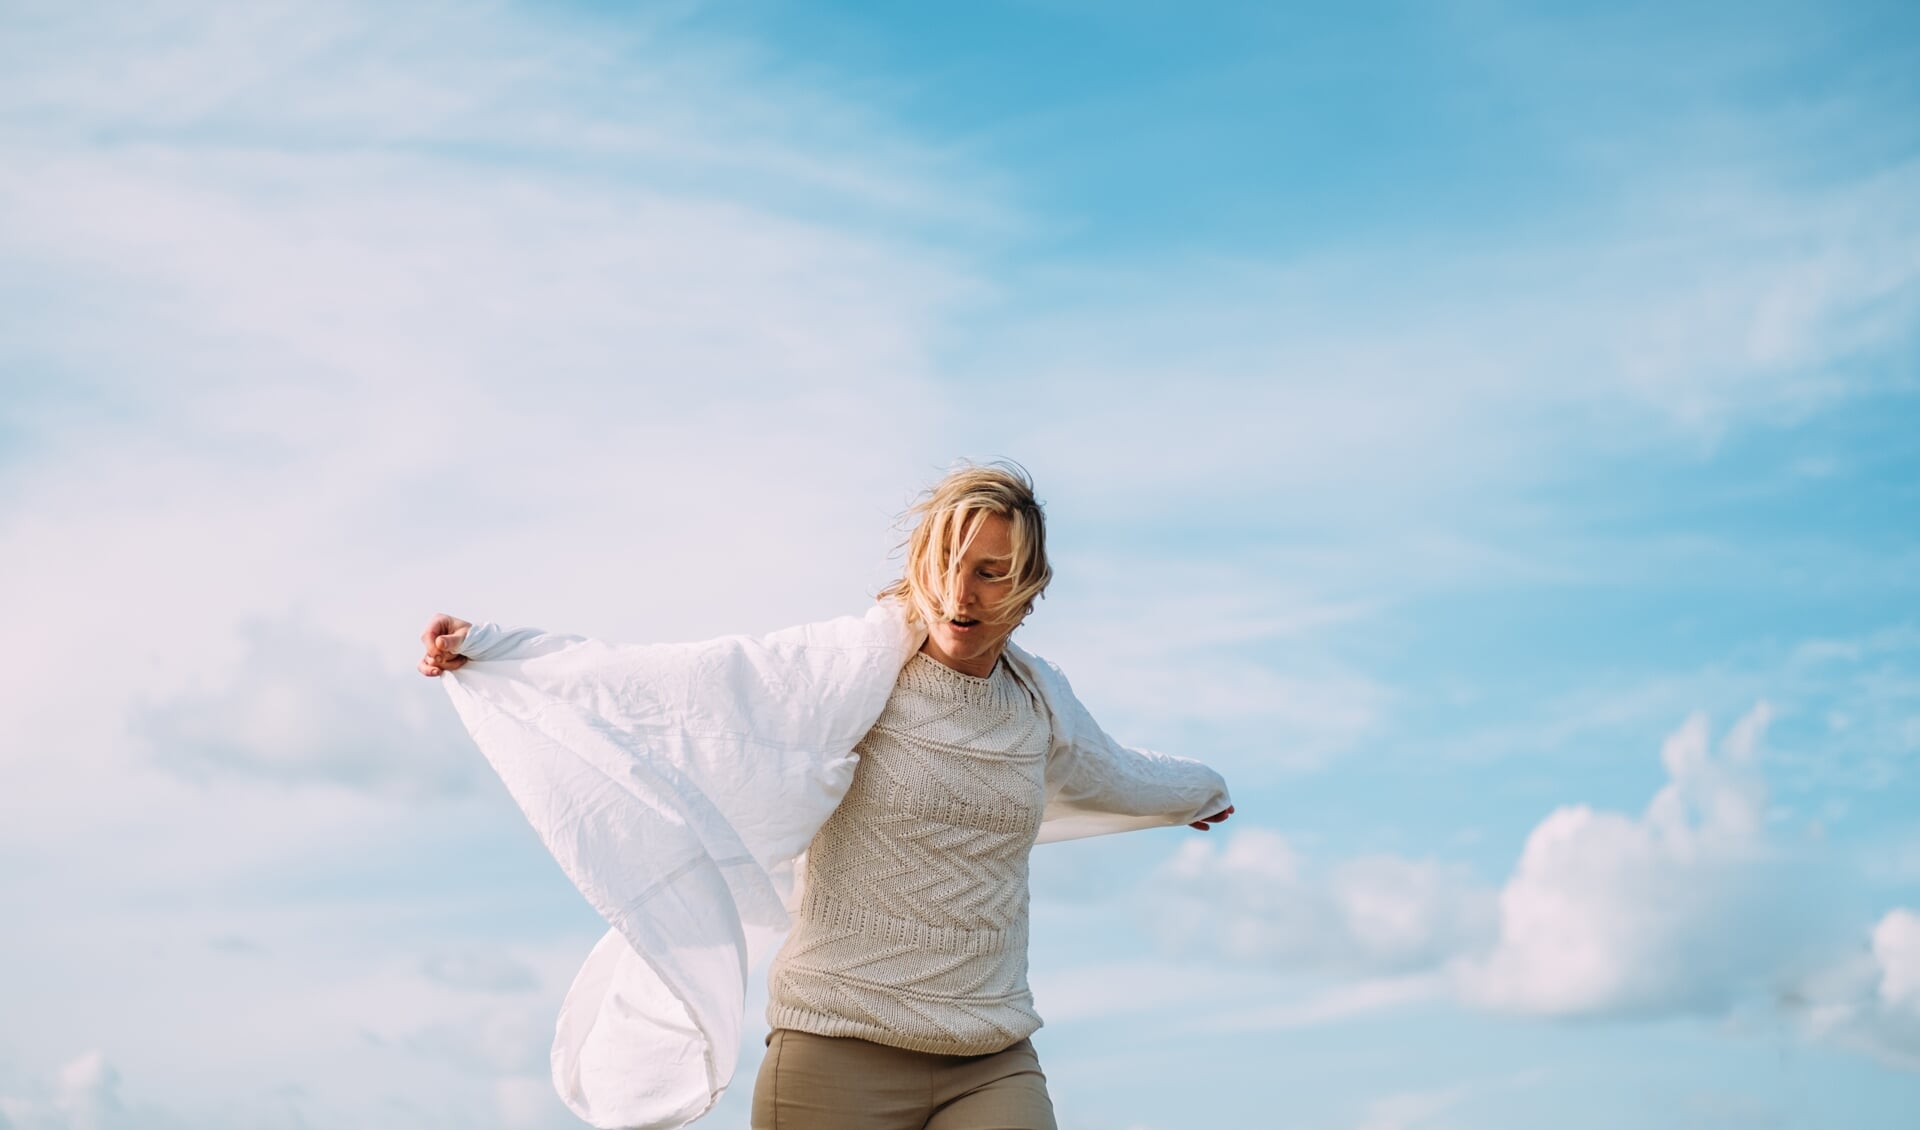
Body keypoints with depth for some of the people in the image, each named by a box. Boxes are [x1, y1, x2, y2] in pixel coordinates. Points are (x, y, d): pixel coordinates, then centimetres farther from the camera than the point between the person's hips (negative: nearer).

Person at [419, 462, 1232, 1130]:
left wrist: (1200, 790, 52)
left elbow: (1109, 774, 33)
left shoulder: (1038, 700, 10)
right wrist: (487, 645, -18)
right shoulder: (853, 664, -7)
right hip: (841, 1056, -4)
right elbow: (662, 682, -12)